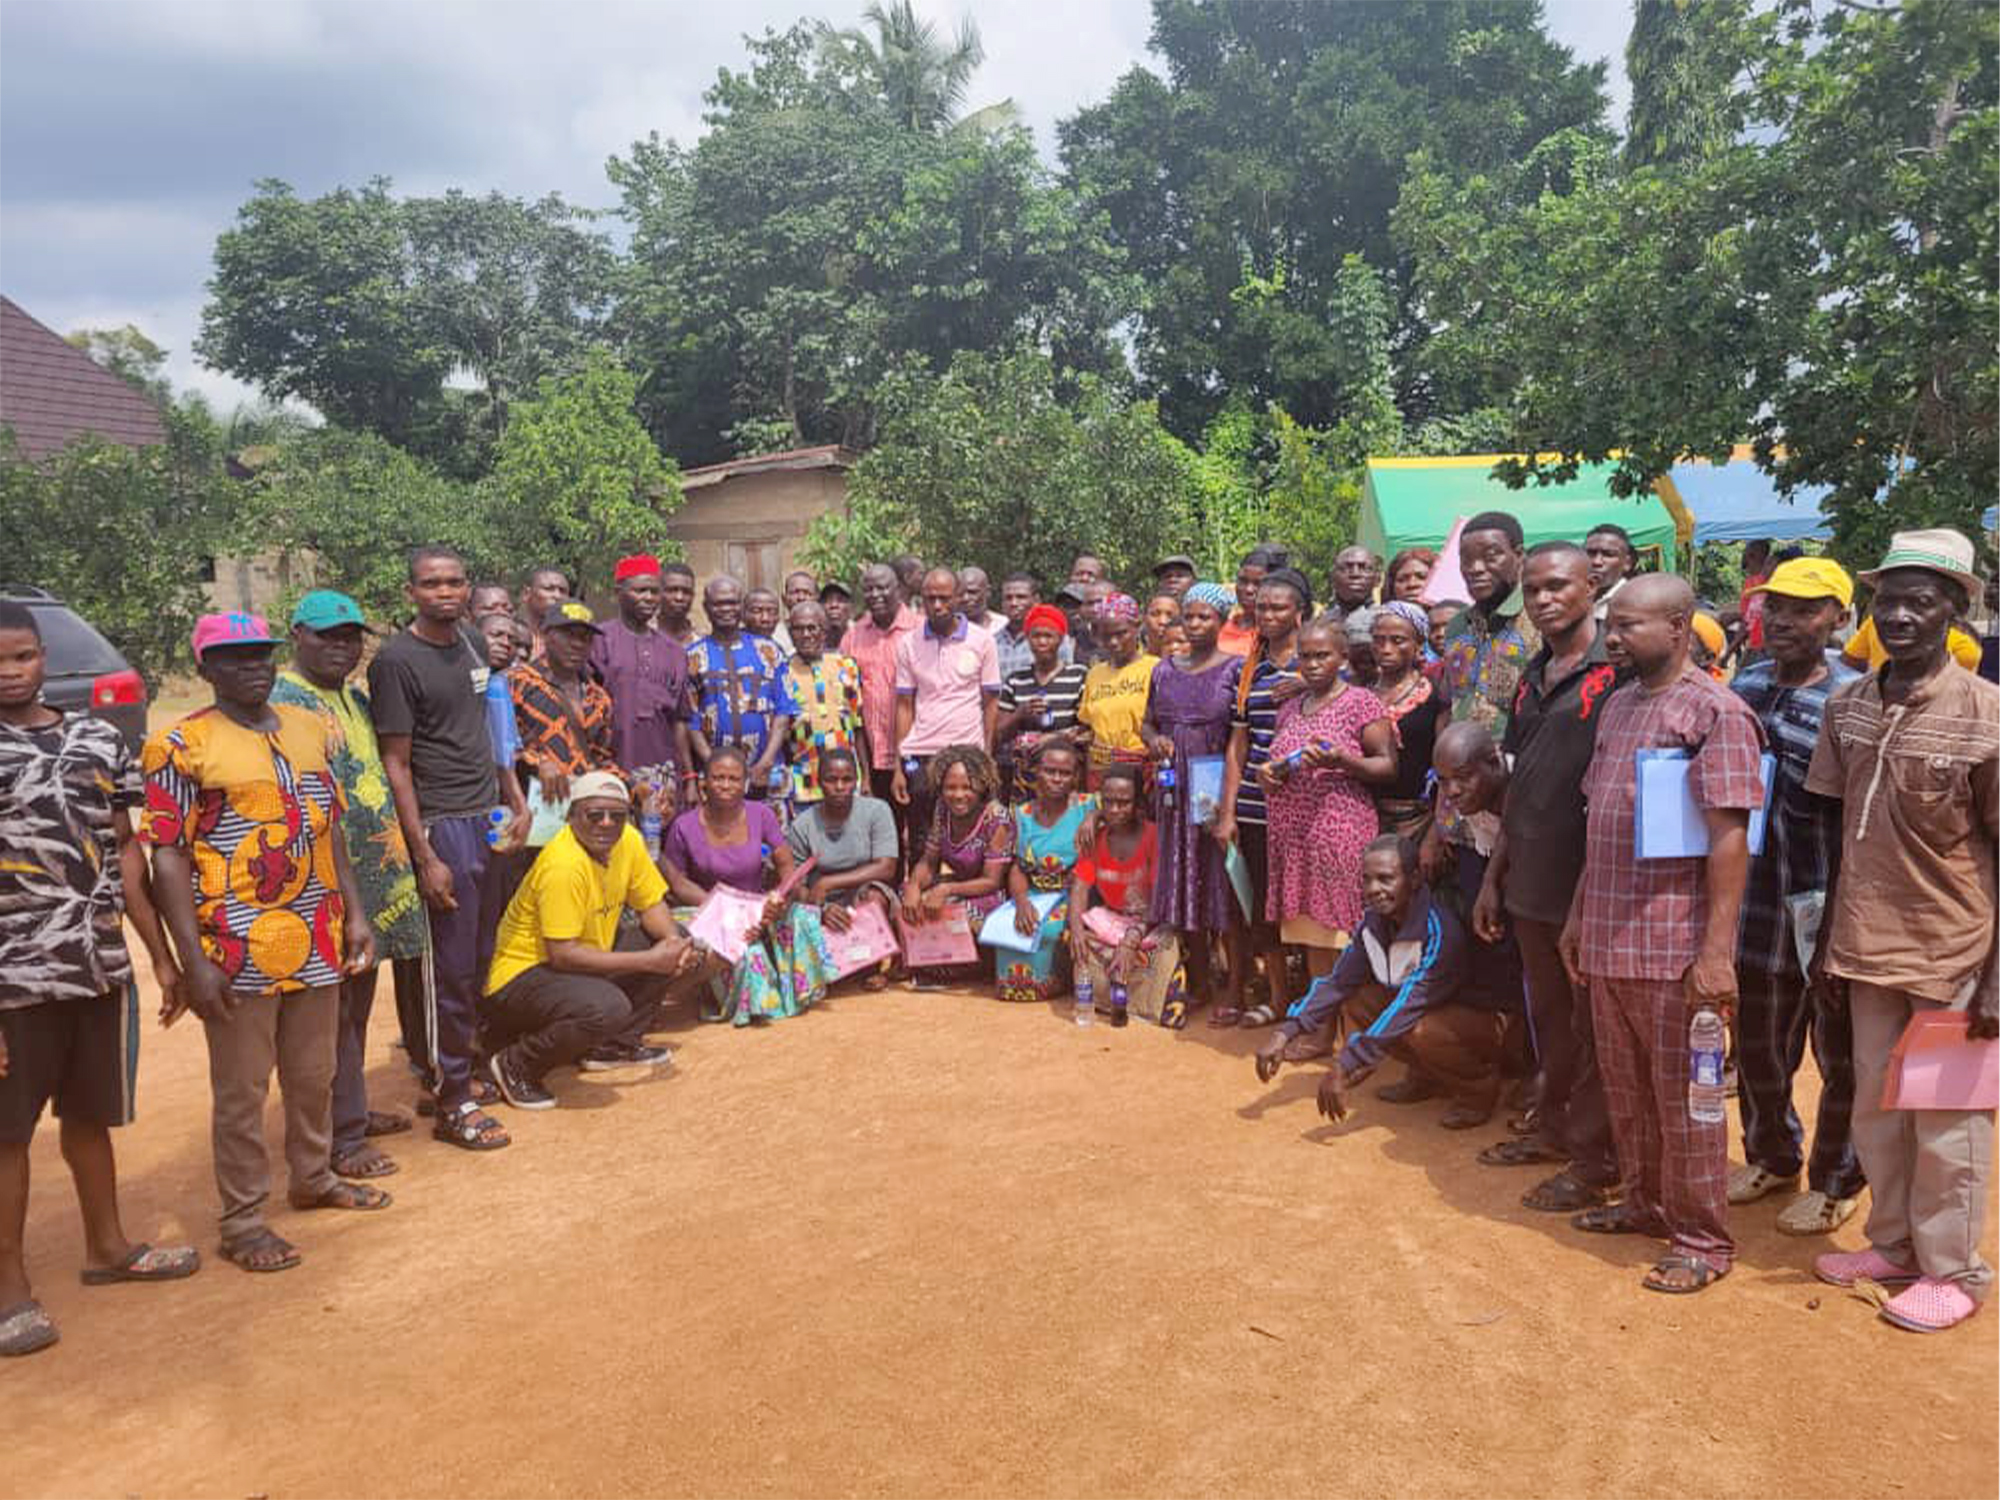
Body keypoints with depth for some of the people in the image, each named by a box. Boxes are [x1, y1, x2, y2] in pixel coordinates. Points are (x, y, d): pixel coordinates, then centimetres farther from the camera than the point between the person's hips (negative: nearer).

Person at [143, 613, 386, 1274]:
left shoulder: (308, 728, 10)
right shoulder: (182, 745, -7)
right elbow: (168, 855, -10)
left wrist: (354, 913, 10)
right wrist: (193, 961, -15)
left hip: (318, 941, 6)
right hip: (238, 950, -5)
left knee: (313, 1075, 18)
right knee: (241, 1090, 5)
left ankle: (313, 1177, 37)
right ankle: (242, 1220, 17)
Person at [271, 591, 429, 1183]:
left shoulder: (356, 699, 14)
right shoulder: (283, 705, -14)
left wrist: (402, 859, 20)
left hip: (376, 883, 9)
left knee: (357, 1007, 19)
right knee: (334, 1013, 1)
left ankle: (353, 1112, 33)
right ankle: (342, 1139, 10)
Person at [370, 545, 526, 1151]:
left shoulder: (471, 646, 12)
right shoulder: (398, 660, -10)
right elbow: (395, 765, -12)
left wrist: (515, 801, 16)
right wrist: (425, 858, -16)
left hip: (485, 822, 8)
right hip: (441, 827, -7)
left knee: (478, 958, 13)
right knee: (449, 968, -1)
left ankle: (453, 1072, 27)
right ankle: (451, 1104, 8)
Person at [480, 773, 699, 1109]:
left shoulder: (628, 840, -3)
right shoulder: (563, 865, -27)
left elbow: (651, 904, 7)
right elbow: (562, 954, -29)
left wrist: (675, 942, -16)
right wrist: (649, 960, -27)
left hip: (583, 961, 9)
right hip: (521, 973, -9)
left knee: (679, 943, 3)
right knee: (608, 1006, -35)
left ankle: (616, 1044, 10)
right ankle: (516, 1066, -10)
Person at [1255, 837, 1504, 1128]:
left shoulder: (1439, 931, -30)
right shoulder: (1375, 919, -8)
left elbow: (1408, 1006, -36)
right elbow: (1337, 981, -2)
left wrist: (1344, 1067, -40)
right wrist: (1285, 1033, -14)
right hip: (1427, 1009, 7)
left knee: (1422, 1031, -35)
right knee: (1354, 1001, -9)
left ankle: (1480, 1087, -6)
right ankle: (1425, 1078, 8)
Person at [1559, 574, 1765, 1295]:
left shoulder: (1715, 710, -11)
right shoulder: (1617, 704, 12)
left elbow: (1728, 836, -16)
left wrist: (1717, 950, -20)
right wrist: (1579, 914, 17)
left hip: (1674, 944, -7)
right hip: (1608, 938, 7)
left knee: (1682, 1097, 4)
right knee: (1626, 1087, 18)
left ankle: (1702, 1239, 19)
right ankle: (1646, 1202, 35)